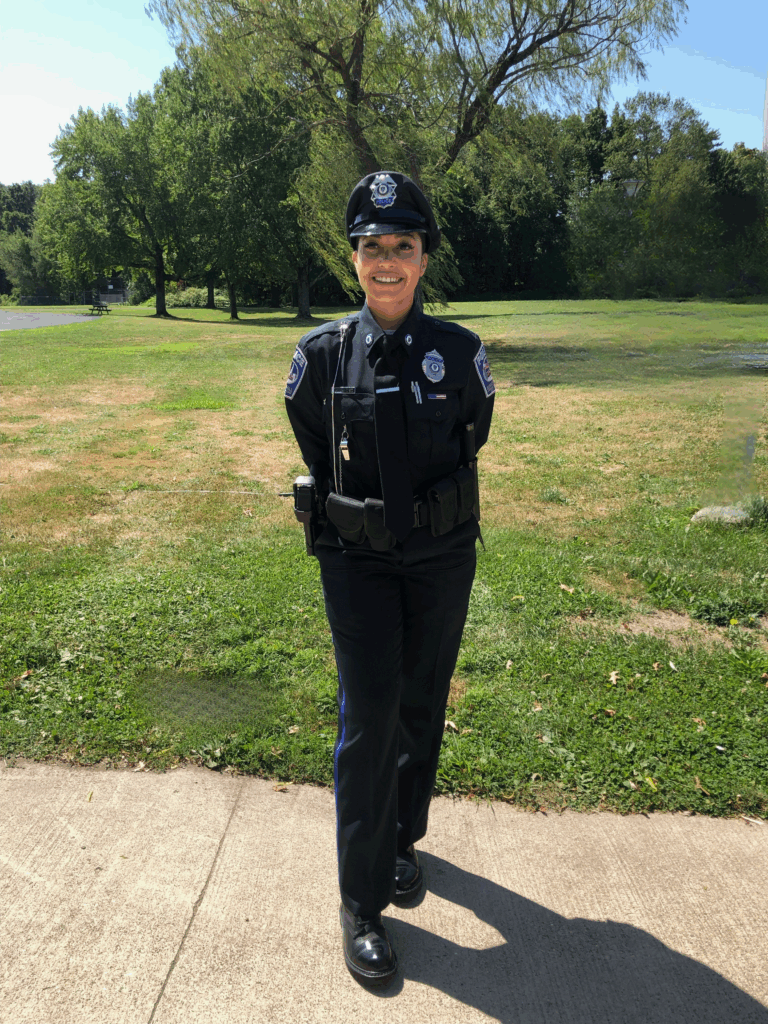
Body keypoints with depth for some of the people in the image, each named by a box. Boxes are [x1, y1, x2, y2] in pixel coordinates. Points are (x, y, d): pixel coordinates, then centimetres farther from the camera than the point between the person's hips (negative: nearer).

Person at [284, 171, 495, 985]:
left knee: (422, 706, 14)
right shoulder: (322, 354, -6)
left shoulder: (459, 352, -4)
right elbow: (318, 458, 8)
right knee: (368, 717, -3)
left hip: (442, 558, 2)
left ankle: (402, 838, 40)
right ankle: (361, 901, 15)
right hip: (357, 560, -1)